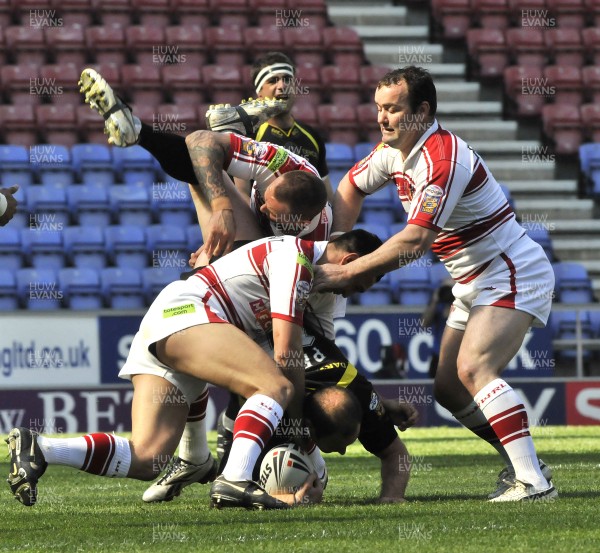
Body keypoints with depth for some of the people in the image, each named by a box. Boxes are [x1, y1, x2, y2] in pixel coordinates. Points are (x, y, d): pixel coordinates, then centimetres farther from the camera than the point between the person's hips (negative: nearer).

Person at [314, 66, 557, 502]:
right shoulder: (394, 150, 3)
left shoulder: (444, 159, -26)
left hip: (514, 275, -10)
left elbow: (416, 241, -30)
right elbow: (351, 188, 20)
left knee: (473, 369, -27)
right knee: (447, 387, 6)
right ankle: (522, 462, 16)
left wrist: (347, 273, -24)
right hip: (474, 284, 10)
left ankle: (533, 482, -31)